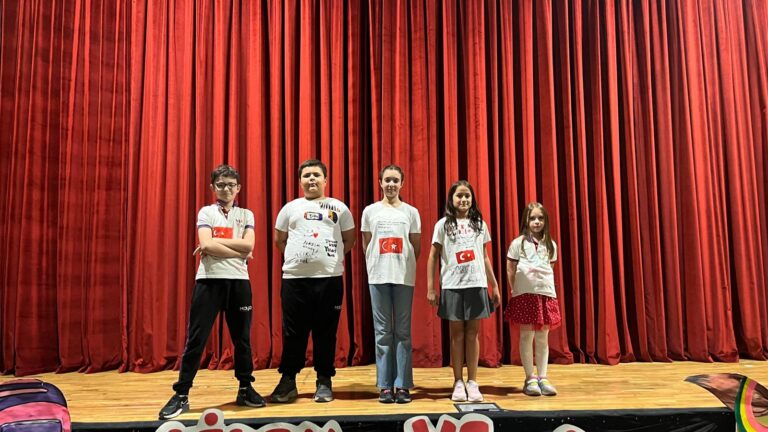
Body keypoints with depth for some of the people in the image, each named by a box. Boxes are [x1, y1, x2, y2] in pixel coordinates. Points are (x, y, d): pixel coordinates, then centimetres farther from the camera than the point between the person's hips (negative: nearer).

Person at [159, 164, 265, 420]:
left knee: (242, 338, 10)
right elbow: (206, 246, -11)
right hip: (209, 280, -2)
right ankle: (181, 395, 6)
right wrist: (239, 252, -8)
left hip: (239, 281, 2)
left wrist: (215, 240, -9)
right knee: (196, 338, -1)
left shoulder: (246, 215, 11)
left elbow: (248, 245, -6)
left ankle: (245, 389, 24)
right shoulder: (206, 212, 6)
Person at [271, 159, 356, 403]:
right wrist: (296, 258, 10)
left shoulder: (339, 208, 10)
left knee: (326, 332, 5)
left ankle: (324, 382, 16)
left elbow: (349, 239, 15)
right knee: (293, 332, 5)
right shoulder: (290, 208, 11)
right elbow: (279, 240, 17)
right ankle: (288, 380, 16)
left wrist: (334, 257, 8)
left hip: (330, 278, 0)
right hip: (294, 278, 1)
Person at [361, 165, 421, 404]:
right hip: (378, 277, 0)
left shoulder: (411, 212, 8)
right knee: (383, 331, 3)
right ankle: (385, 385, 9)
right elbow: (366, 245, 11)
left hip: (404, 277, 0)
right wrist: (376, 267, 7)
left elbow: (416, 247, 10)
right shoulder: (370, 211, 8)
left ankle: (403, 385, 7)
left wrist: (405, 267, 6)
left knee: (402, 331, 2)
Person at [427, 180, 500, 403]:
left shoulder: (480, 224, 11)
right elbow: (433, 257, 2)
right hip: (452, 286, -2)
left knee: (473, 333, 4)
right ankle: (458, 382, 13)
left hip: (477, 285, 2)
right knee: (457, 334, 4)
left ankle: (472, 382, 11)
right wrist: (430, 288, -3)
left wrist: (495, 286, 11)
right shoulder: (443, 225, 3)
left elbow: (485, 258, 15)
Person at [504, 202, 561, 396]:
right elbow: (510, 271, 2)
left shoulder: (550, 245, 10)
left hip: (546, 294, 3)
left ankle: (542, 378, 13)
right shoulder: (518, 243, 0)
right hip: (525, 294, -3)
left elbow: (550, 269, 16)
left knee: (543, 337, 6)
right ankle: (530, 378, 8)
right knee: (527, 336, 0)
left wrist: (547, 286, 6)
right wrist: (516, 290, 1)